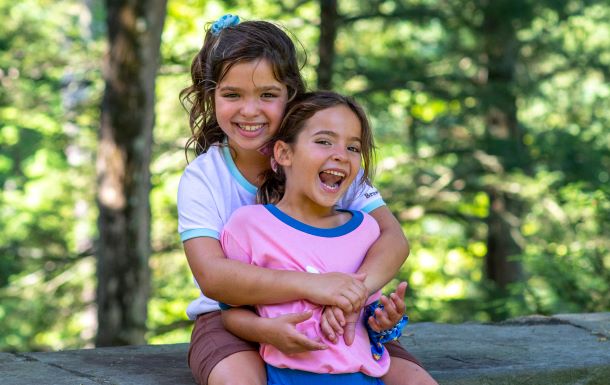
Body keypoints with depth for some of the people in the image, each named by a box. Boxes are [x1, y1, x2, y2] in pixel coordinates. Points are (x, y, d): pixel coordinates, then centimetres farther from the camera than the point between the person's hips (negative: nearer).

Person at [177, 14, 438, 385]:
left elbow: (393, 238, -11)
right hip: (234, 320, -2)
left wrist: (355, 291, -34)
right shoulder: (202, 179, -8)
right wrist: (313, 285, -38)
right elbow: (211, 275, -24)